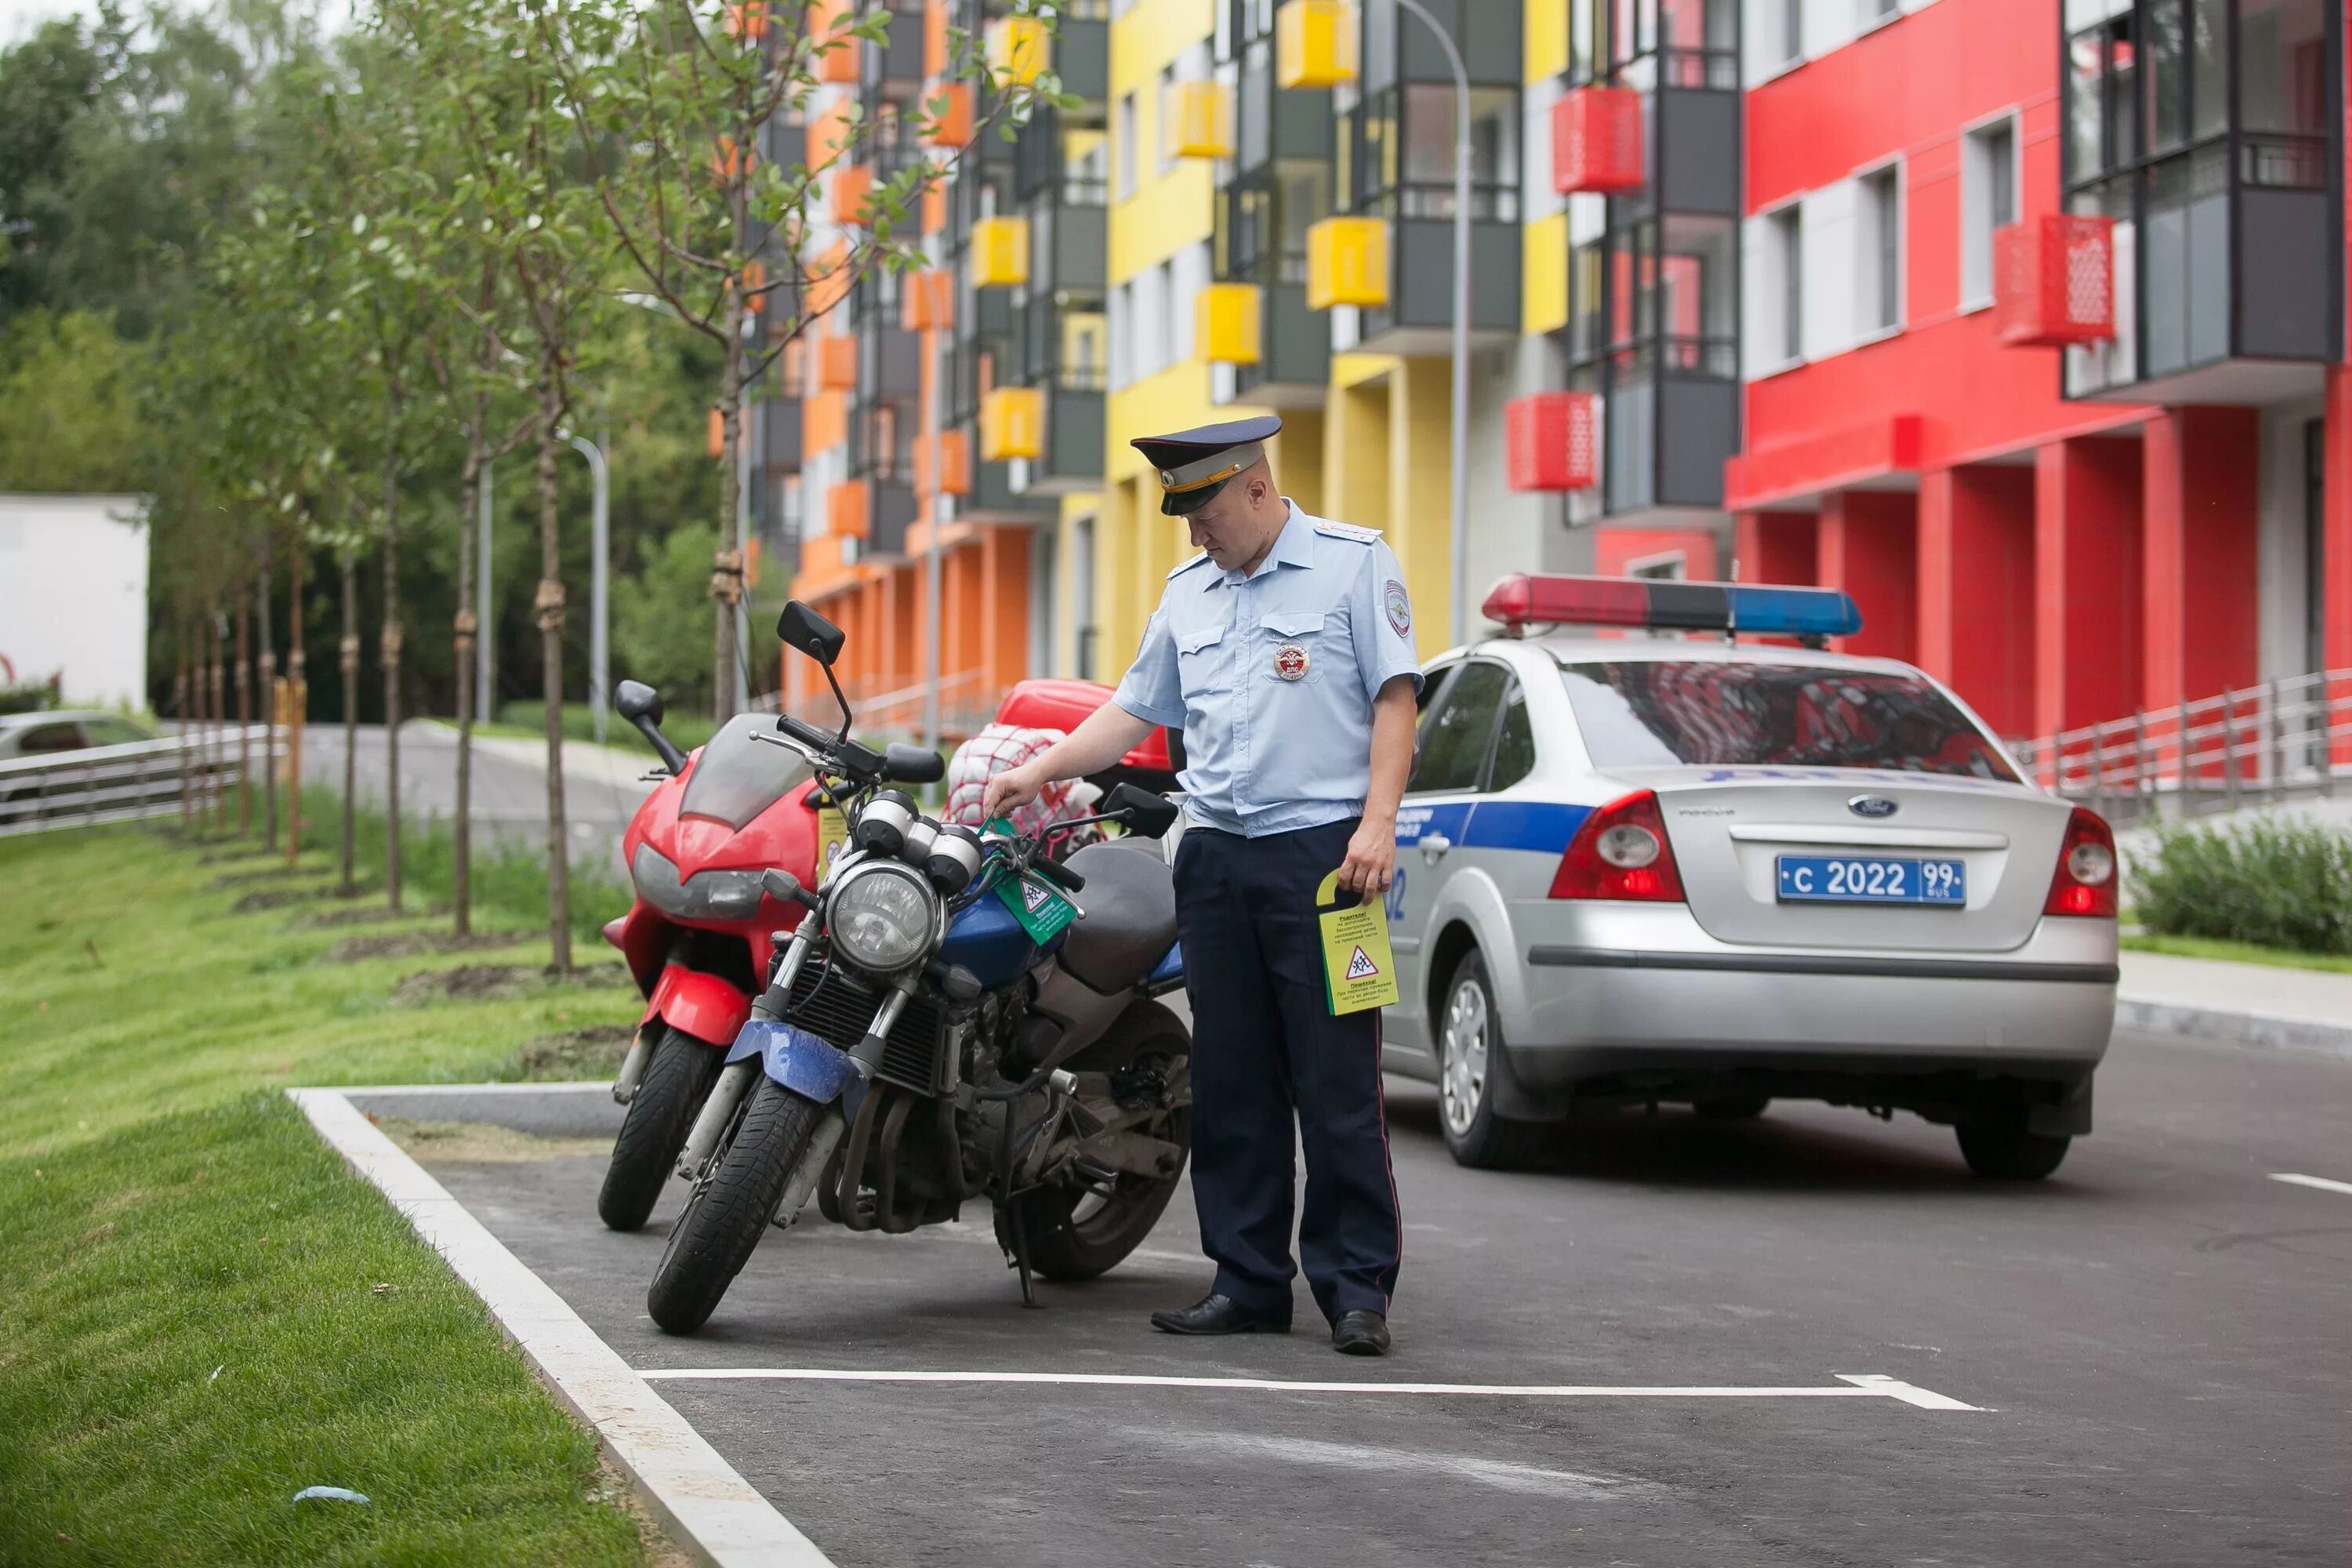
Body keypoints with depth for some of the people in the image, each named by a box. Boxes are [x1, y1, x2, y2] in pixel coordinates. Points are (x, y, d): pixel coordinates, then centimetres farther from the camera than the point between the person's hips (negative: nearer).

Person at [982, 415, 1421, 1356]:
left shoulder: (1355, 564, -1)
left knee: (1337, 1083, -6)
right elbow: (1134, 710, 22)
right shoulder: (1188, 592, 17)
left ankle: (1357, 1288, -2)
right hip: (1216, 856, 6)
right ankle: (1249, 1281, 11)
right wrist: (1037, 773, 12)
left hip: (1321, 849, -6)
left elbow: (1395, 696, -5)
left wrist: (1377, 824, -15)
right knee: (1230, 1085, 6)